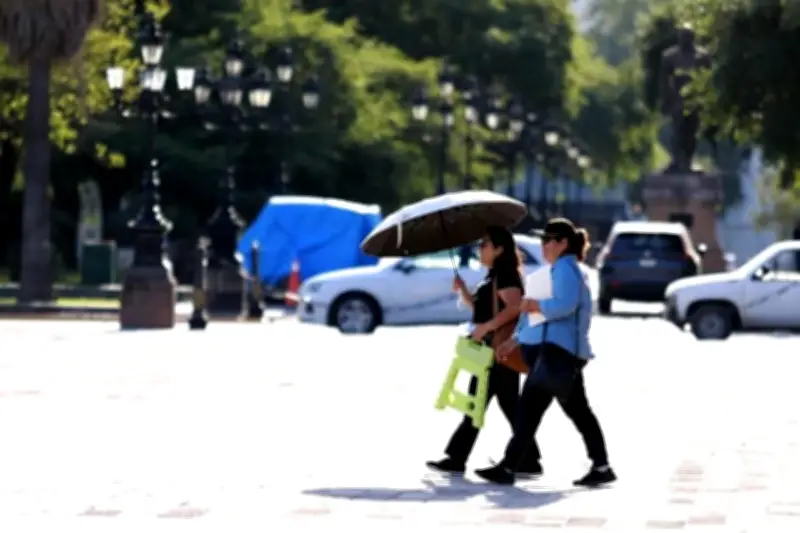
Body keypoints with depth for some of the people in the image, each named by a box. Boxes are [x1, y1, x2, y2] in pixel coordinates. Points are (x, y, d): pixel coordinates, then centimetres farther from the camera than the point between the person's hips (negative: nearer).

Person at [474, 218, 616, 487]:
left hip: (558, 351, -11)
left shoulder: (565, 269, -10)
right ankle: (601, 467, 9)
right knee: (578, 411, 10)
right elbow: (542, 312, 25)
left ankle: (508, 467, -10)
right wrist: (515, 339, 21)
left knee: (529, 408, -10)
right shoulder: (558, 270, 23)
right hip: (566, 352, 11)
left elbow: (564, 305, -28)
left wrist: (535, 305, -16)